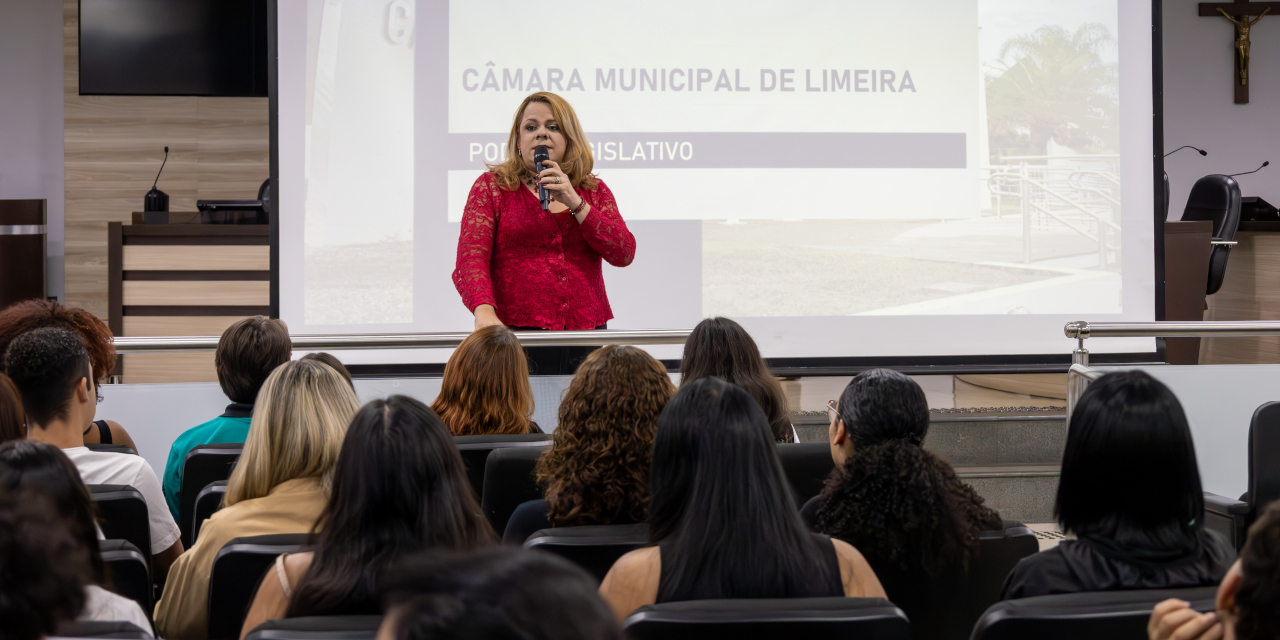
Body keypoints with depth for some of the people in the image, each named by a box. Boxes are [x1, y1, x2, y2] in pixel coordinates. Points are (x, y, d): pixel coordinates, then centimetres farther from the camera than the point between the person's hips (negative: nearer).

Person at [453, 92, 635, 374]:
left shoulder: (594, 191, 16)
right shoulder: (491, 186, 7)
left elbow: (624, 253, 2)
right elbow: (471, 257, -7)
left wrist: (575, 203, -8)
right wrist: (484, 311, -26)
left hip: (586, 335, 3)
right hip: (518, 337, -3)